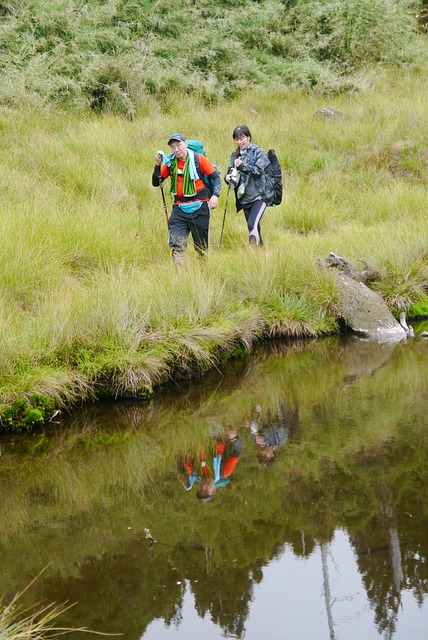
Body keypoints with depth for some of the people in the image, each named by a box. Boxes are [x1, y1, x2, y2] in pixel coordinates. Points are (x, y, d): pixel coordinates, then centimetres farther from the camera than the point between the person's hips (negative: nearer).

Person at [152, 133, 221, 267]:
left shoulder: (199, 159, -6)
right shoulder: (169, 162, 2)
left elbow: (216, 177, 0)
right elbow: (156, 183, 2)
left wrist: (215, 195, -15)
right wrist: (158, 165, -12)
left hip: (199, 207, -2)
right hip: (179, 208, 2)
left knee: (201, 246, 9)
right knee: (176, 245, -11)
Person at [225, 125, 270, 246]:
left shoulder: (258, 152, -4)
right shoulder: (235, 155, 11)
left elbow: (259, 170, -15)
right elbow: (230, 171, 13)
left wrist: (242, 167, -26)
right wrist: (227, 177, -10)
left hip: (259, 196, -6)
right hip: (244, 198, 6)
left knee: (252, 224, -21)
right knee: (253, 228, 11)